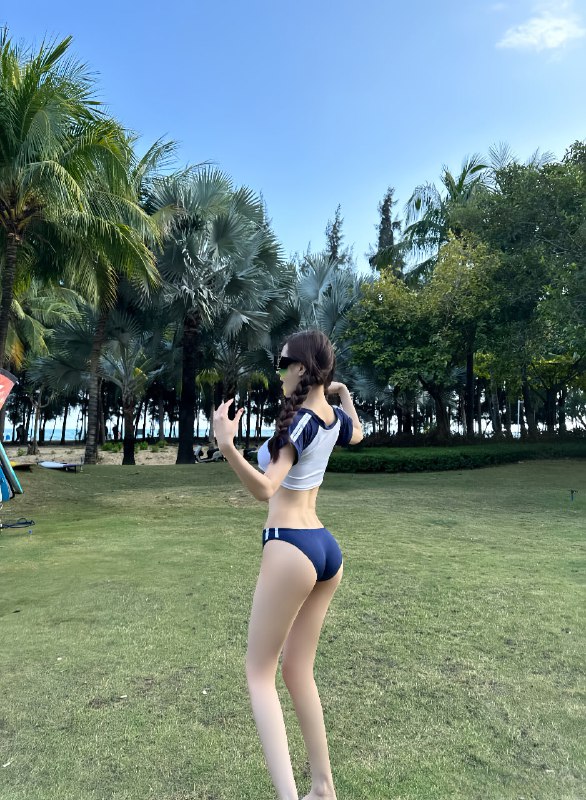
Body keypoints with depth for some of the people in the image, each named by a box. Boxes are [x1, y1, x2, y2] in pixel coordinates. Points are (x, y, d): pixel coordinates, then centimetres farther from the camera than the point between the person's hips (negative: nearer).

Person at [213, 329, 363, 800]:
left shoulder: (300, 421, -16)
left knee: (259, 672, 6)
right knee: (298, 671, 19)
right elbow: (357, 433, 32)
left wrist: (227, 446, -40)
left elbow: (265, 488, -27)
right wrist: (344, 394, 41)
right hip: (327, 549, 8)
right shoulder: (335, 418, 7)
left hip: (291, 548, -8)